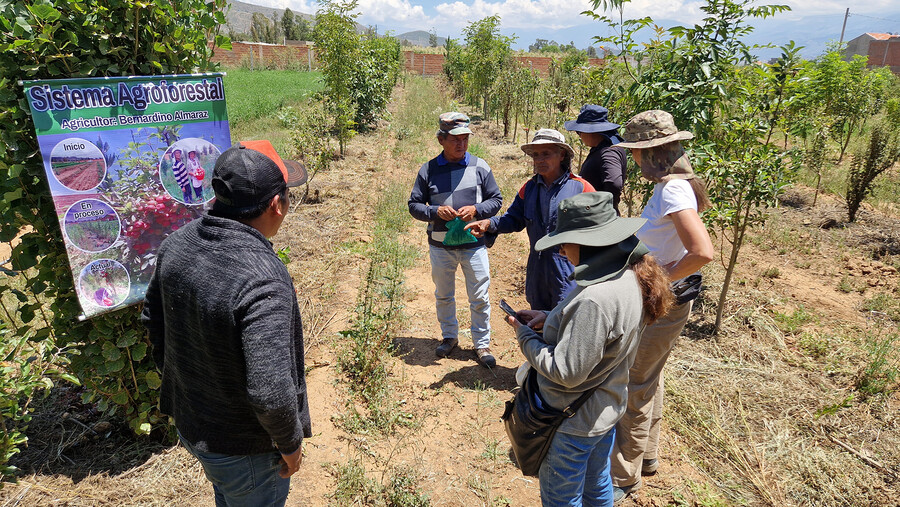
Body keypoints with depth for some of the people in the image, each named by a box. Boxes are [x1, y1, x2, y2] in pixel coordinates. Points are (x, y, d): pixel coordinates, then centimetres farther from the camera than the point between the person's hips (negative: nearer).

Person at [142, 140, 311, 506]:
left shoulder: (175, 245, -10)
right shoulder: (264, 282, -36)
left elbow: (153, 320, 5)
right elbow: (269, 393, -35)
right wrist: (290, 442, -15)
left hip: (188, 422, 7)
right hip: (243, 449, -7)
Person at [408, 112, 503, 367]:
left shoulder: (480, 167, -1)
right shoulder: (428, 170, -1)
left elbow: (496, 200, 5)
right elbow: (414, 205, 3)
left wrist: (476, 210, -14)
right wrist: (435, 211, -16)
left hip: (474, 244, -1)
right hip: (440, 246, 1)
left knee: (480, 297, 5)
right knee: (443, 295, 17)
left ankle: (482, 343, 23)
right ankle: (449, 336, 38)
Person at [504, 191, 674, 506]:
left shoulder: (596, 298, -36)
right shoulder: (629, 275, -5)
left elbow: (567, 372, -30)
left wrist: (525, 336, -17)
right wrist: (547, 318, 0)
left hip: (574, 423, -9)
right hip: (607, 410, 9)